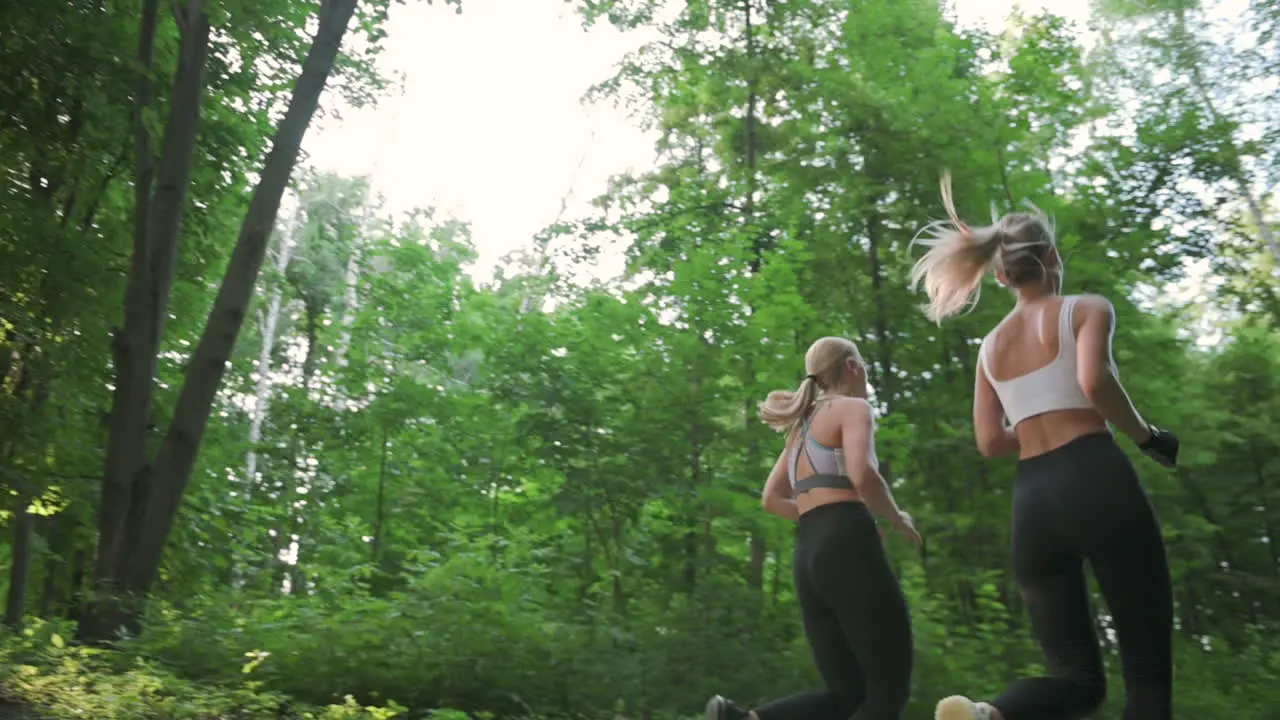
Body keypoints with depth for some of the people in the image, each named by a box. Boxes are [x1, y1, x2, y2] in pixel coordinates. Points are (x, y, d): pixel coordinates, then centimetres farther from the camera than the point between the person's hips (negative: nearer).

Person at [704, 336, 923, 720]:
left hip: (808, 555, 8)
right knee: (889, 686, -3)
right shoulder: (853, 408, 3)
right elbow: (862, 475, -16)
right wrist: (898, 520, 0)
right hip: (848, 547, -8)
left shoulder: (804, 423, 26)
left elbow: (772, 498, 24)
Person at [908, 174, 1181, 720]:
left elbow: (991, 441, 14)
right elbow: (1094, 381, -15)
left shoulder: (990, 346, 19)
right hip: (1095, 478, -5)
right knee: (1148, 669, 2)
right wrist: (1147, 435, 1)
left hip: (1031, 501, 5)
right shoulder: (1086, 308, 5)